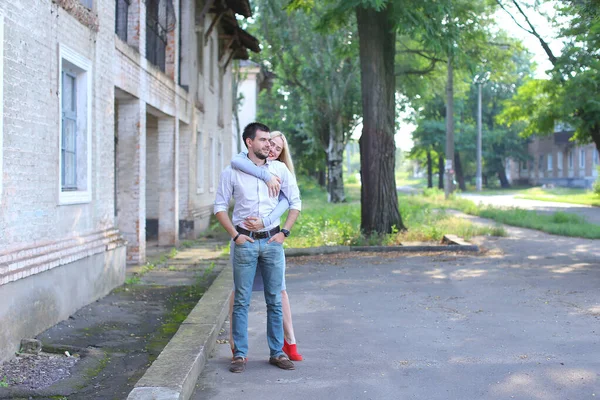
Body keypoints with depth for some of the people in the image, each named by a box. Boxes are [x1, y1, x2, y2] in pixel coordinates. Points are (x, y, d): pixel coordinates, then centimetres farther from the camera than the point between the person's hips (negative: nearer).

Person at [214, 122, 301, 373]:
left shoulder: (280, 169, 4)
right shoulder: (231, 172, -1)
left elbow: (295, 202, 10)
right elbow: (220, 207, 4)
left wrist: (284, 232, 0)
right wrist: (235, 235, -6)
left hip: (272, 241, 2)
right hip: (245, 242, -2)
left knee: (275, 300, 6)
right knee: (241, 301, 1)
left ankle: (277, 352, 16)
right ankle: (240, 354, 10)